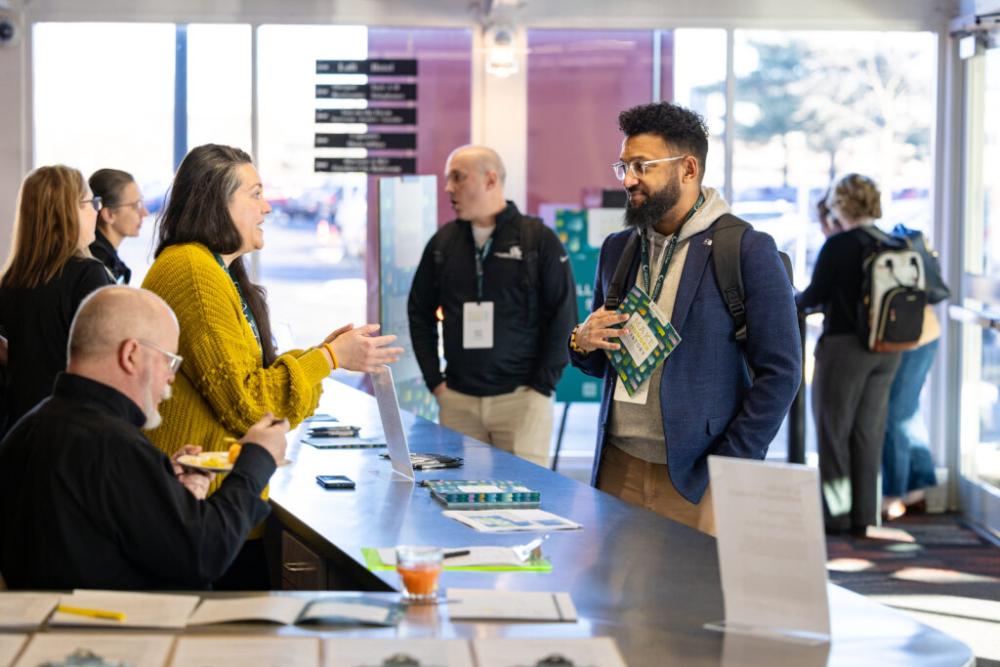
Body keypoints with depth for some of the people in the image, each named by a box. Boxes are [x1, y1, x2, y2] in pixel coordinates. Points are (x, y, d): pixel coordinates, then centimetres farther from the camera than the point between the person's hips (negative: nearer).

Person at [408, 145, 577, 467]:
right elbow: (420, 312, 16)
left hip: (520, 398, -3)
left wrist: (541, 388, -7)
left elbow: (563, 317, -4)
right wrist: (434, 381, 8)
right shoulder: (443, 242, 9)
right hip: (457, 401, 4)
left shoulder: (539, 239, -3)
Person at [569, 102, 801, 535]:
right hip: (618, 468, 5)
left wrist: (726, 469, -13)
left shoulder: (747, 251, -7)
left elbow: (780, 373, -9)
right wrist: (582, 343, -1)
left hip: (697, 482, -5)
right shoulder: (617, 248, 13)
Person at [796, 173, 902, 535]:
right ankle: (866, 515, 14)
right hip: (887, 348, 6)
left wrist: (794, 300, 12)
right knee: (870, 430, 12)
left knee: (834, 428, 6)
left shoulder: (839, 245, -14)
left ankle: (837, 513, 7)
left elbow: (815, 295, -10)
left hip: (845, 345, -6)